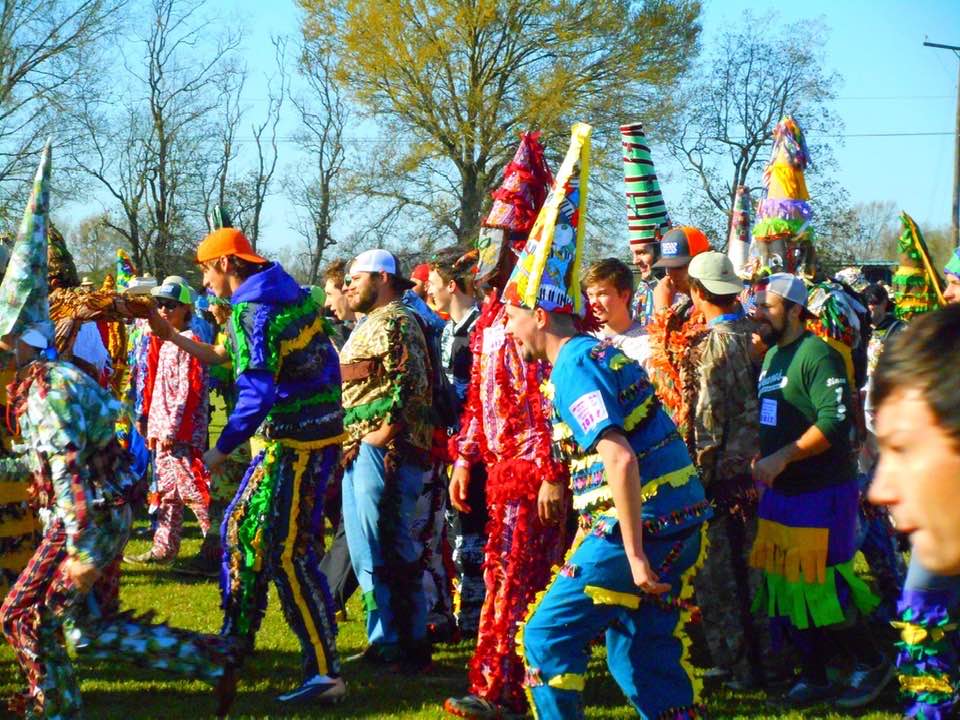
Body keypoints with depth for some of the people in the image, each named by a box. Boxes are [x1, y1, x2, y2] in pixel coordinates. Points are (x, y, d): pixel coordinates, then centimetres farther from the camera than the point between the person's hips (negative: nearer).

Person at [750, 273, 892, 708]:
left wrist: (781, 458, -25)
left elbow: (836, 421, -25)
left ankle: (872, 664, 14)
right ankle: (814, 677, 23)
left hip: (821, 494, -9)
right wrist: (760, 464, 13)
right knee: (788, 587, 11)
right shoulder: (771, 356, 13)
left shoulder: (816, 355, -16)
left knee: (818, 587, -5)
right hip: (780, 494, 9)